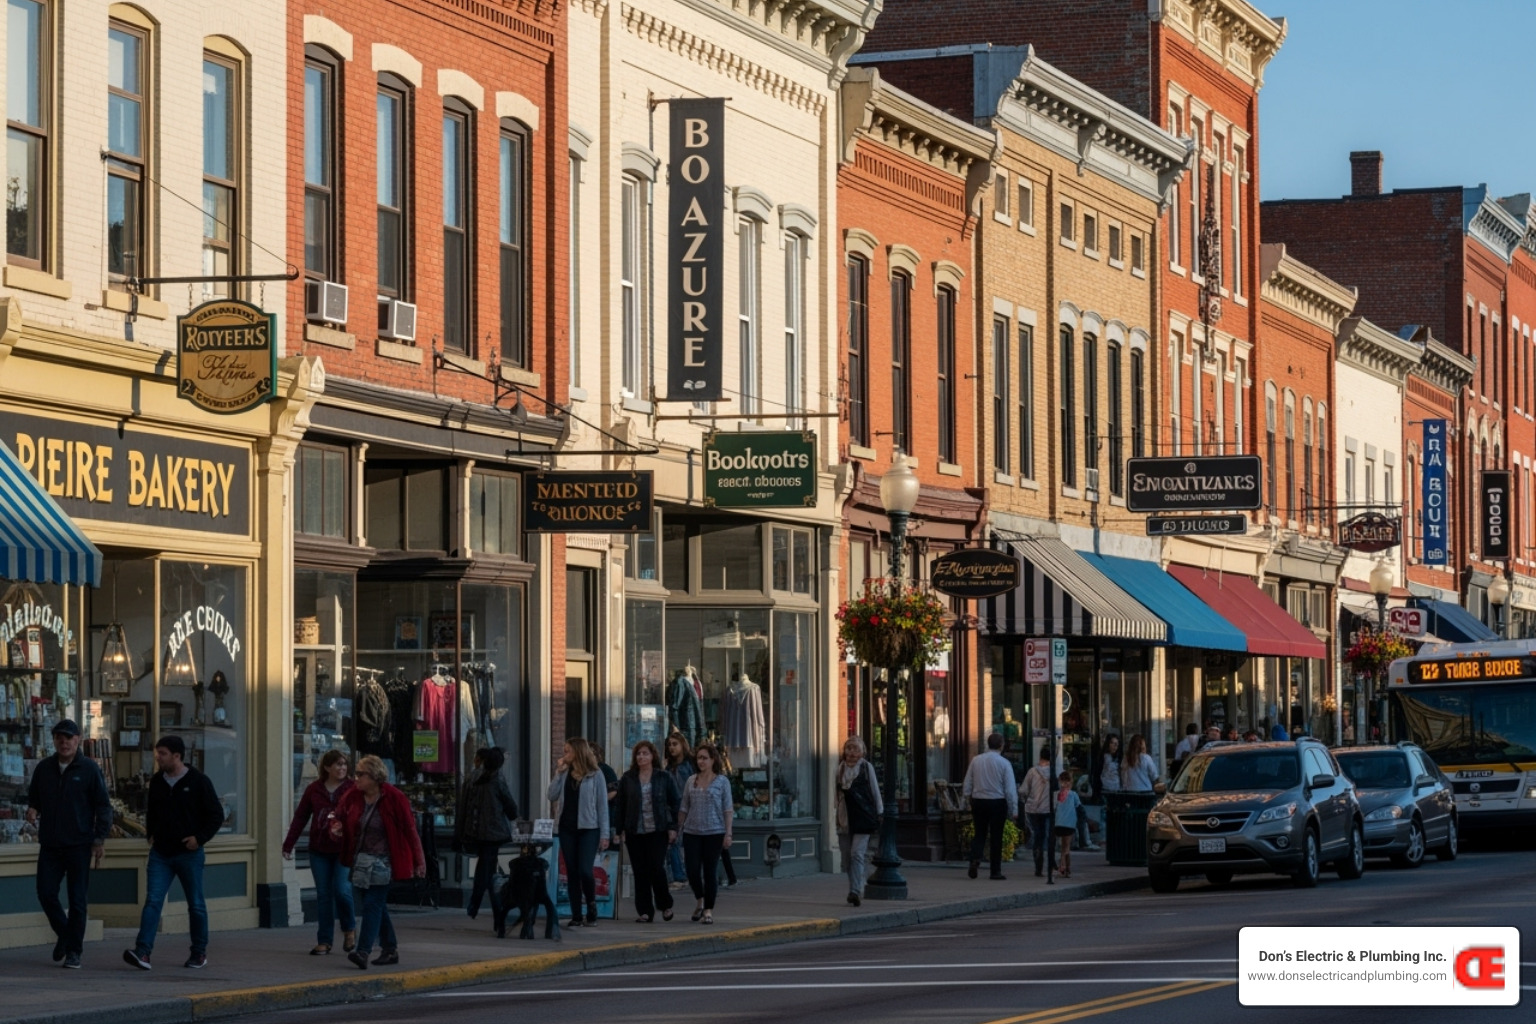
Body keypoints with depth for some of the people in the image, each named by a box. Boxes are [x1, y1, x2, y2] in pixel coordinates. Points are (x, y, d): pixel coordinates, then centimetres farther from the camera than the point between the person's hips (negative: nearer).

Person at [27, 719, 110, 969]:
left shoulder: (89, 769, -2)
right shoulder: (43, 768, 9)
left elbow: (103, 806, -1)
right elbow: (33, 796, 20)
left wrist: (100, 838, -8)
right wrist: (32, 809, -3)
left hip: (79, 845, -3)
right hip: (49, 845, 3)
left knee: (78, 900, -2)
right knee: (46, 893, -2)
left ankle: (73, 951, 6)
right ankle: (64, 934, 23)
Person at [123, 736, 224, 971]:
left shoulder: (198, 781, -7)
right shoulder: (157, 782, 8)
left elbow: (217, 815, -4)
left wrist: (200, 838, -12)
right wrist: (150, 834, 12)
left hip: (188, 853, -4)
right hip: (160, 854, 4)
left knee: (195, 905, 7)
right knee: (152, 901, -9)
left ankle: (199, 953, 20)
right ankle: (142, 952, -18)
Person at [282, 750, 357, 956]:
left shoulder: (352, 789, -3)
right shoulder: (313, 790, 4)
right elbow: (300, 817, 8)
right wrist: (288, 845, 6)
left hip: (344, 849, -3)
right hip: (320, 850, 3)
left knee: (341, 890, -12)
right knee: (323, 895, 6)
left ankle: (349, 929, 16)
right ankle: (324, 941, 13)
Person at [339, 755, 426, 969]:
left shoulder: (394, 799, -12)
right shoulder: (353, 797, 3)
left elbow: (410, 830, -8)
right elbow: (341, 818, 17)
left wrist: (418, 861, -7)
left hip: (382, 861, -6)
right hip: (361, 860, 6)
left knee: (372, 905, -14)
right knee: (377, 906, 12)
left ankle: (363, 952, -21)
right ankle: (390, 949, 22)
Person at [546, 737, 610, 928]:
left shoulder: (595, 775, -1)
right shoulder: (565, 773, 9)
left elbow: (602, 805, -2)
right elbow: (552, 796, 1)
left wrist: (604, 834, -6)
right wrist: (558, 773, -3)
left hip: (588, 828, -4)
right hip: (567, 828, 4)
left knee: (585, 870, -14)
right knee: (572, 872, 3)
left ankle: (591, 904, 11)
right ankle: (576, 917, 7)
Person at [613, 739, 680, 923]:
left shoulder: (664, 777, 3)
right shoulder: (628, 779, 7)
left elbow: (676, 802, 5)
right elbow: (620, 805, 9)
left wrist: (673, 827, -2)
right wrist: (620, 829, 3)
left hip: (658, 832, -2)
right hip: (635, 832, 2)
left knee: (657, 868, -9)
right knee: (640, 873, 2)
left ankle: (665, 904, 14)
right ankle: (645, 912, 7)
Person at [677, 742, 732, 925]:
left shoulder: (721, 782, 1)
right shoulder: (691, 781, 10)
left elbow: (727, 810, -2)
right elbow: (684, 809, 13)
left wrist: (728, 834, -9)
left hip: (714, 832, -3)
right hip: (692, 832, 3)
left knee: (709, 872, -1)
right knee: (692, 871, -3)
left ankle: (709, 910, 7)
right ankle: (700, 901, 22)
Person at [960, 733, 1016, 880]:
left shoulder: (976, 760, 1)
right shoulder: (1004, 763, -8)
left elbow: (967, 786, 5)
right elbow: (1010, 789, -8)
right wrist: (1014, 810, -3)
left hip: (978, 802, 3)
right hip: (997, 802, -3)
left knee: (979, 834, 13)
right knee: (996, 837, 6)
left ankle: (975, 859, -13)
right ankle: (995, 871, 10)